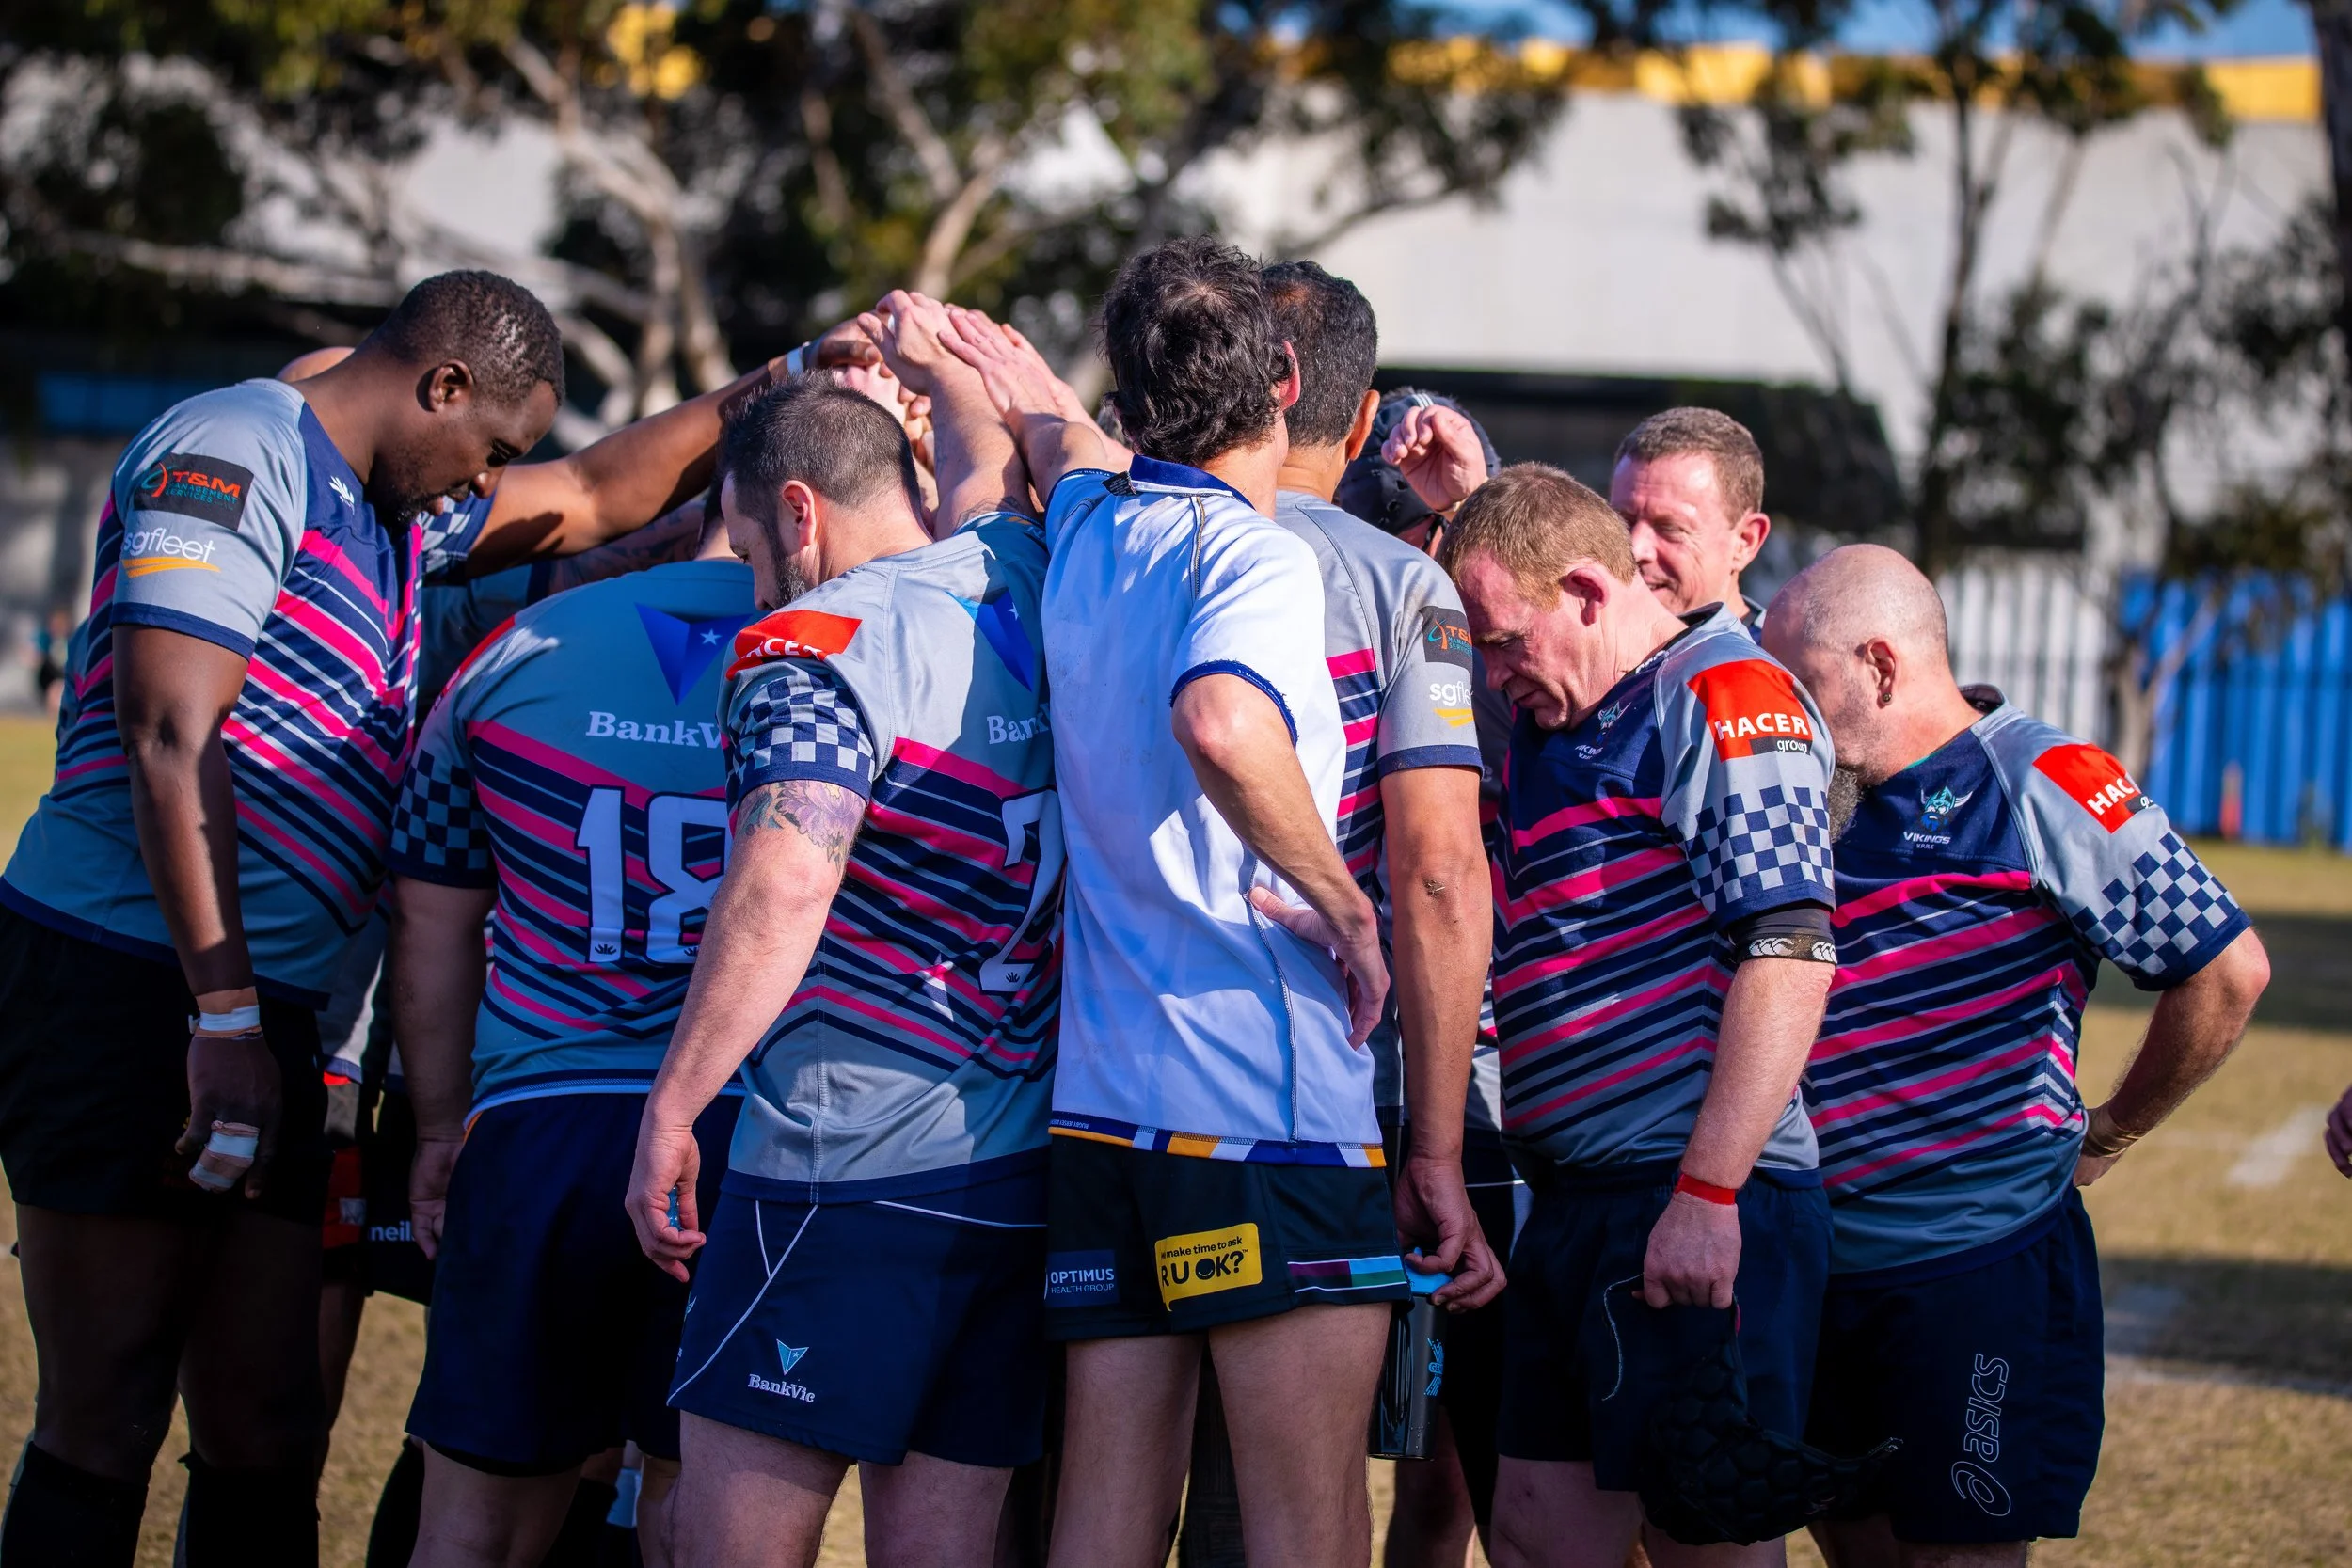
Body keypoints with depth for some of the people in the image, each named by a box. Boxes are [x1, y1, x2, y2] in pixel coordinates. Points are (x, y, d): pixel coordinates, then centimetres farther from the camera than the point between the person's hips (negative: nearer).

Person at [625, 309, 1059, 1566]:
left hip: (846, 1168, -7)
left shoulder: (818, 645, -9)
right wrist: (937, 358, 55)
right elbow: (984, 473, 37)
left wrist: (673, 1104, -20)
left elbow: (784, 885, -23)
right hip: (1030, 1176, 8)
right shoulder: (1019, 589, 12)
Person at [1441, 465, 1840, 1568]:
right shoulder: (1556, 727, 19)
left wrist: (1707, 1194, -23)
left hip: (1700, 1208, -9)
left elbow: (1790, 957, -17)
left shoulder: (1727, 700, -9)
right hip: (1574, 1202, 9)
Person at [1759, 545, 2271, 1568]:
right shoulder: (1863, 810, 14)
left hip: (1973, 1278, -8)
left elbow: (2228, 969, -12)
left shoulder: (2040, 784, -10)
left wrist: (2104, 1139, -4)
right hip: (1832, 1274, 8)